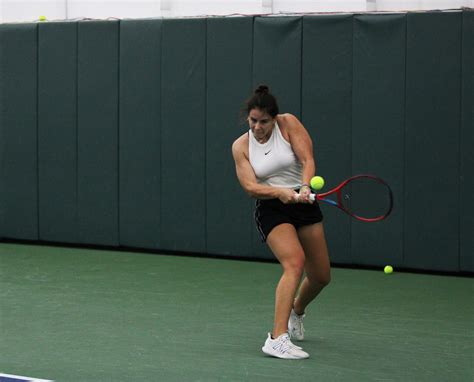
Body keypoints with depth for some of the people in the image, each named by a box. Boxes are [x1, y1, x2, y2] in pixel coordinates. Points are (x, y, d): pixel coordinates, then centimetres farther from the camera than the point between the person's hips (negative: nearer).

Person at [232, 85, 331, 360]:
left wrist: (305, 187, -34)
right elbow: (250, 186, -14)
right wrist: (280, 192, -31)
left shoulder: (288, 124, -6)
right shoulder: (241, 146, -5)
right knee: (295, 263, -28)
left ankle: (297, 311, 44)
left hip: (304, 204, 3)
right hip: (271, 210, -3)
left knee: (321, 276, 8)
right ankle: (278, 339, -35)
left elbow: (308, 160, -16)